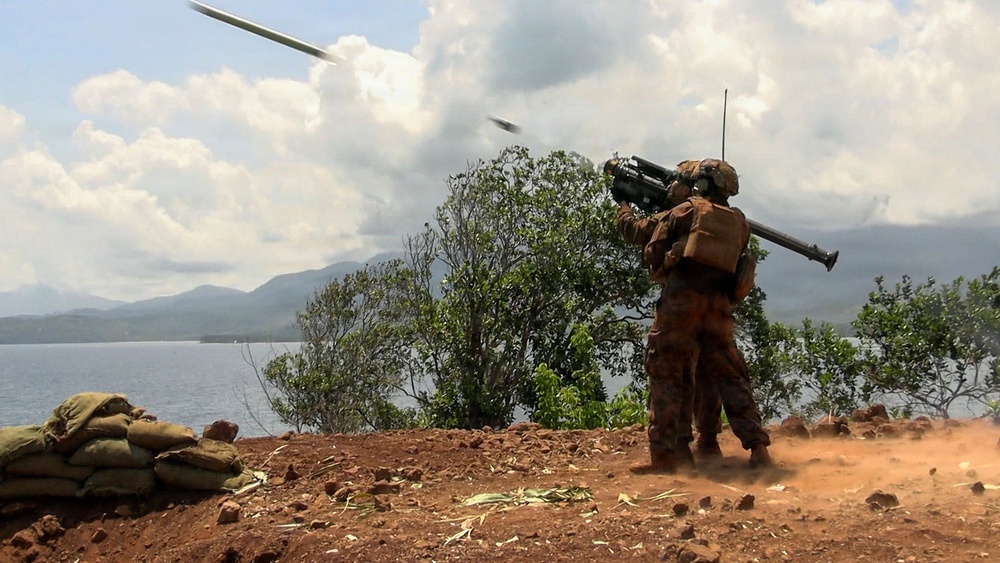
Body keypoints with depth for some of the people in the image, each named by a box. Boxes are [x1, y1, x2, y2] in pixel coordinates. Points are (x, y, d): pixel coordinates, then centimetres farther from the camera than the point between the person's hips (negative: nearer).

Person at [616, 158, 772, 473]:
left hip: (681, 301, -5)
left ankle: (664, 455, -10)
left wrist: (624, 208, 32)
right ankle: (758, 448, 5)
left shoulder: (687, 210, 4)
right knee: (727, 376, 11)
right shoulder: (738, 223, 17)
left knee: (667, 375, -4)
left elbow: (636, 232, 9)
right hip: (719, 306, 5)